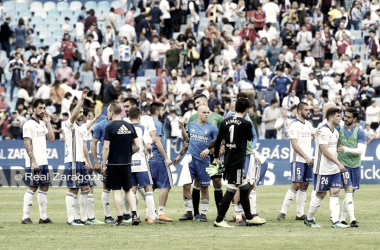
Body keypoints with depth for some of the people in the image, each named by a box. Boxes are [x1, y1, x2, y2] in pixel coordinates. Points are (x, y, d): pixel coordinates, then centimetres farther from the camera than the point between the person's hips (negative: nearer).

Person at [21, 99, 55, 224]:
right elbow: (27, 144, -14)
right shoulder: (29, 124, -9)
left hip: (43, 162, 8)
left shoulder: (42, 124, 15)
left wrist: (48, 123, 6)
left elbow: (51, 138, 11)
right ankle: (25, 217, -3)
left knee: (44, 187, 7)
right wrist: (34, 162, -19)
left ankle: (43, 217, 11)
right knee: (32, 188, -7)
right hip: (33, 163, -8)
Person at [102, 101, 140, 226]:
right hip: (127, 164, 5)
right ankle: (134, 214, 2)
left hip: (114, 164, -5)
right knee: (128, 190, 14)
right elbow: (137, 146, 5)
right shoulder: (130, 126, 5)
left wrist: (104, 165, -7)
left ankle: (120, 219, 1)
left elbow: (106, 148, -13)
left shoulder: (110, 127, -10)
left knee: (116, 191, 0)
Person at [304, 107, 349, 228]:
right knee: (320, 194, 0)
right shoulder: (323, 131, -15)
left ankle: (335, 221, -5)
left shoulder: (335, 132, 13)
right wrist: (339, 163, -19)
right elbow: (325, 151, -19)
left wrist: (337, 165, 15)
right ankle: (309, 219, 15)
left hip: (334, 169, 8)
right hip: (323, 169, -8)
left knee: (335, 192, -1)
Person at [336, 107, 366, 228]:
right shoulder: (338, 129, 2)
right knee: (349, 190, -15)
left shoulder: (360, 132, 0)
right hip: (342, 164, -2)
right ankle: (352, 219, -20)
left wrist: (346, 149, -21)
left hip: (355, 165, 3)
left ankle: (342, 218, 21)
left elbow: (361, 150, -8)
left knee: (350, 193, 9)